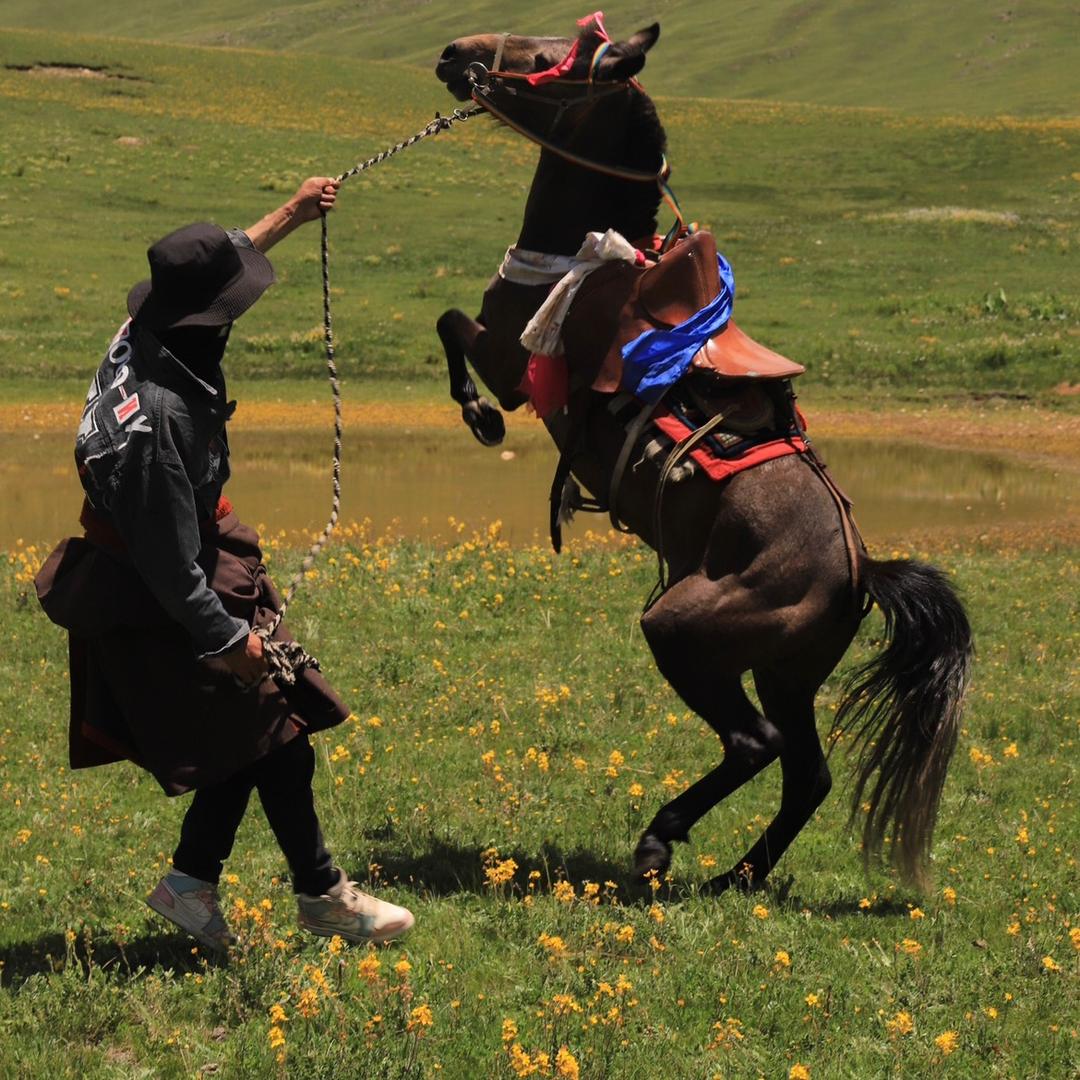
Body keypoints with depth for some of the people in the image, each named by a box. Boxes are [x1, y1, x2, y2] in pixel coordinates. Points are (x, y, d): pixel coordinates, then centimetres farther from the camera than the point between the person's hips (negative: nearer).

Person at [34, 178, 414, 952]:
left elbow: (221, 262, 18)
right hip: (157, 606, -10)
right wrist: (223, 636, -18)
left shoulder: (149, 338, -6)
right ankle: (322, 894, 18)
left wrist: (291, 215, 26)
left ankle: (193, 882, 22)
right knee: (276, 733, 2)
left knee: (256, 726, 13)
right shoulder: (155, 416, -34)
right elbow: (167, 553, -28)